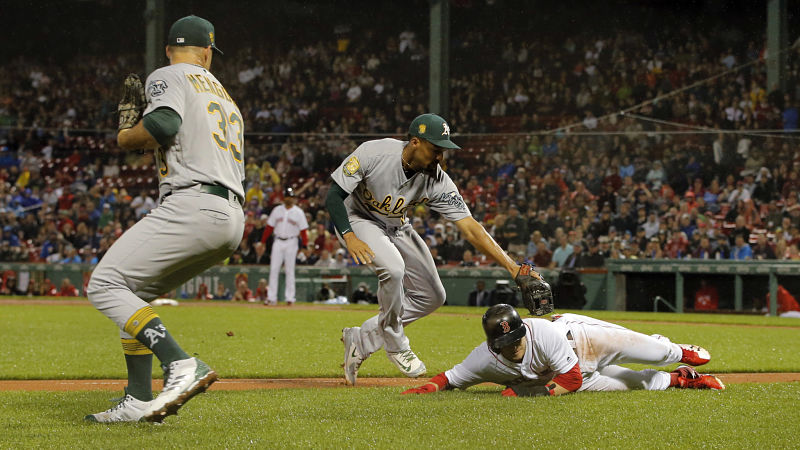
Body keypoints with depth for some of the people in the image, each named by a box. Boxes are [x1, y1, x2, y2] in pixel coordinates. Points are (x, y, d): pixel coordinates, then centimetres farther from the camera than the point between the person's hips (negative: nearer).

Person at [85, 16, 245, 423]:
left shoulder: (166, 76, 5)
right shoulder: (224, 95, 30)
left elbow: (165, 123, -15)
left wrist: (125, 138, 4)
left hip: (192, 205, -9)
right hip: (232, 221, 9)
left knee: (105, 285, -11)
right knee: (133, 291, 18)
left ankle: (183, 366, -27)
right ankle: (139, 401, 10)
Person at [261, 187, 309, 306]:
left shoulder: (298, 212, 0)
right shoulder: (277, 210, 7)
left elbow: (303, 230, -2)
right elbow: (269, 227, 9)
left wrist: (305, 246, -10)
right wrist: (263, 242, 4)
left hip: (291, 243, -2)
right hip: (278, 242, 2)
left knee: (290, 270, 0)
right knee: (274, 269, -3)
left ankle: (290, 298, 3)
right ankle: (272, 298, -3)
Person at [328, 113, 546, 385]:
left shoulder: (437, 181, -22)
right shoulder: (373, 154, -31)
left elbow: (469, 227, -24)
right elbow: (334, 196, -25)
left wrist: (511, 267, -32)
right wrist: (350, 238, -40)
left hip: (397, 228, 6)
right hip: (357, 220, -5)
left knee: (432, 297, 0)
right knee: (393, 267, -33)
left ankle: (360, 339, 13)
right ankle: (395, 344, -9)